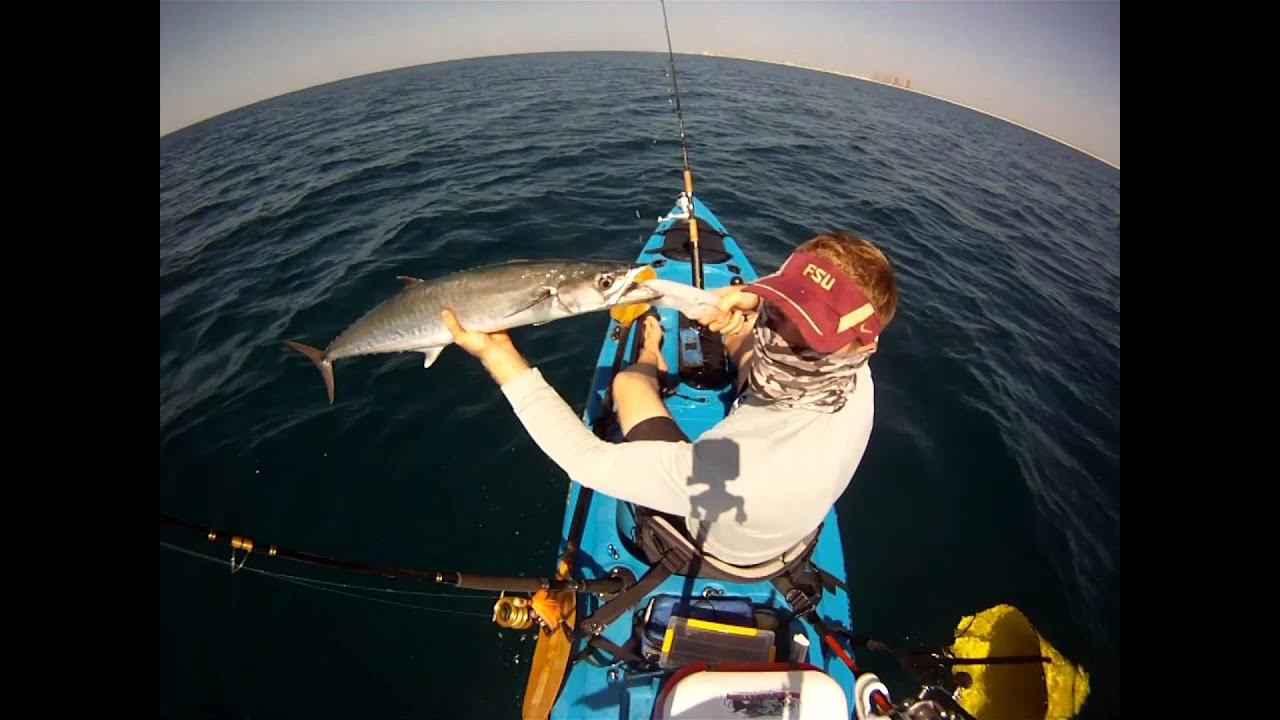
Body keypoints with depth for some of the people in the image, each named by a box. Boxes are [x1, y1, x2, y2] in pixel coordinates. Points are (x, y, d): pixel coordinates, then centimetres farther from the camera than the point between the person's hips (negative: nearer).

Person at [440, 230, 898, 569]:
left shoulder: (737, 465, -51)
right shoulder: (855, 374, -29)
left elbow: (589, 462, -38)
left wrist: (499, 358, -36)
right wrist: (753, 299, -30)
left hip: (711, 539, -4)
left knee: (629, 383, 0)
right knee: (742, 336, 11)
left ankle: (653, 361, 38)